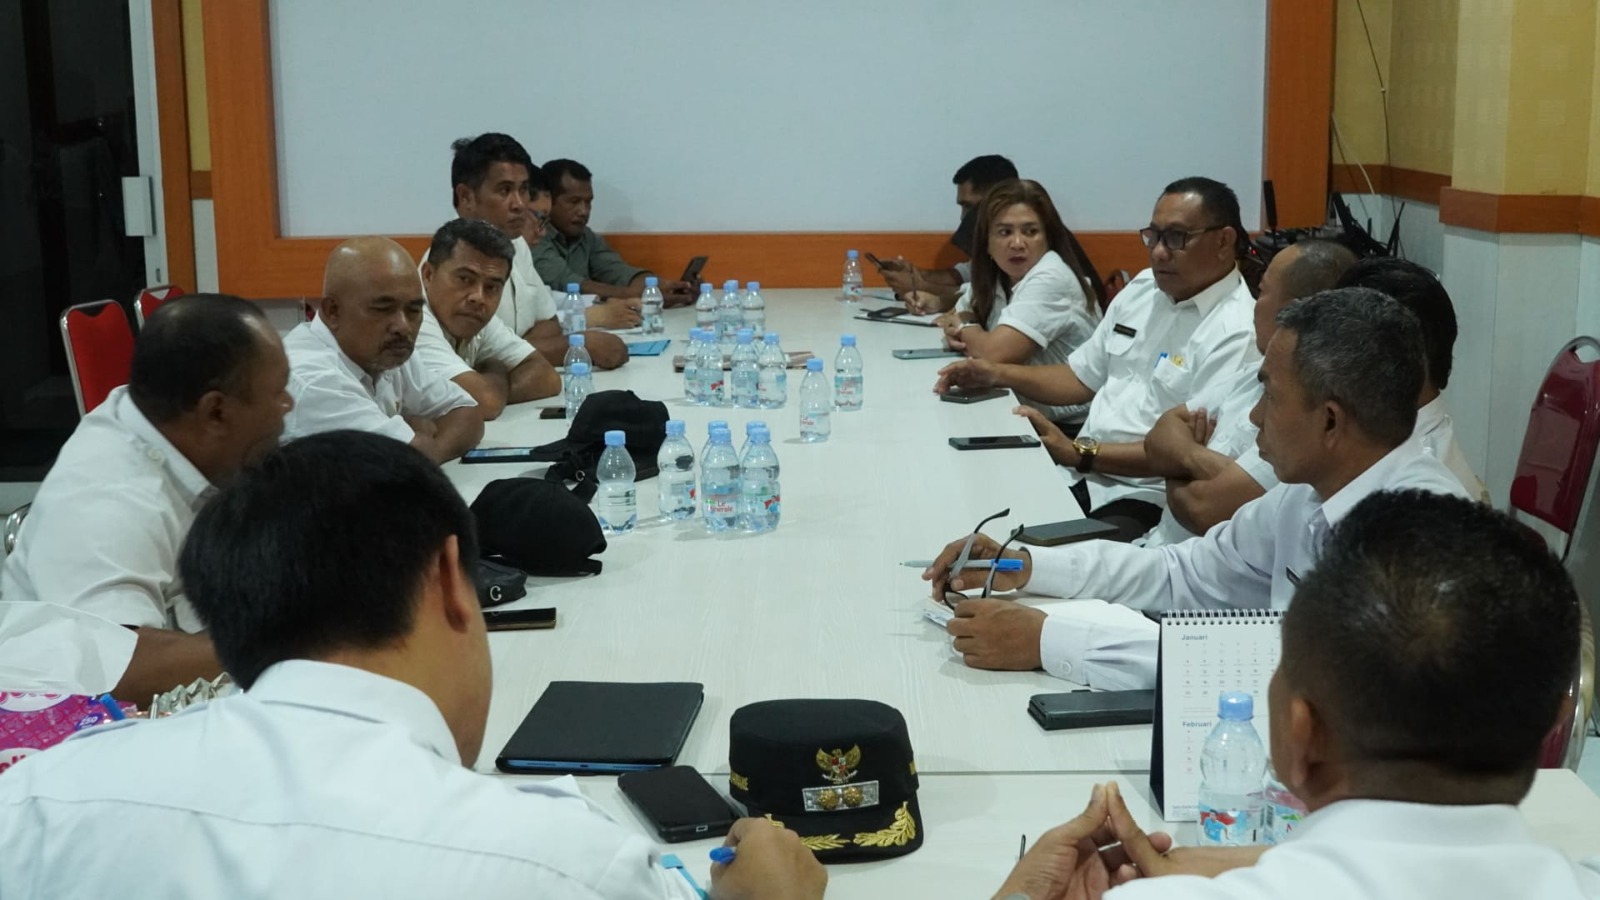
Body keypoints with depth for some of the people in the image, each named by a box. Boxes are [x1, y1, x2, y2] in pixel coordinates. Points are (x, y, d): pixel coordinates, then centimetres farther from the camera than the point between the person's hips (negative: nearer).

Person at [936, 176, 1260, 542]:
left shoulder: (1238, 332, -13)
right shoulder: (1143, 287, 13)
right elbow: (1083, 377, 21)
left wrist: (1077, 453, -23)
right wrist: (996, 375, 7)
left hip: (1145, 501, -8)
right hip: (1077, 475, 8)